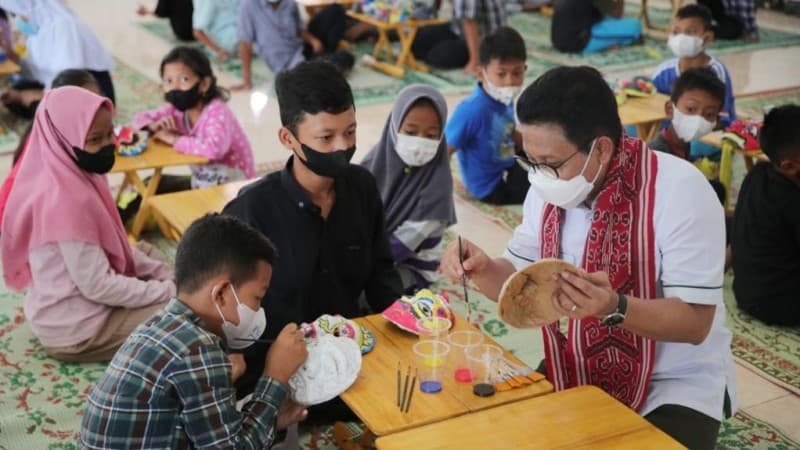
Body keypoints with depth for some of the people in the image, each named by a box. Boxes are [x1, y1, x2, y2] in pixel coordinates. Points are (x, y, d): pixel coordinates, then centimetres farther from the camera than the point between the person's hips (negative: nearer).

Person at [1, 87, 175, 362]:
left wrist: (166, 276, 3)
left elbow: (112, 247, 12)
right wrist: (169, 291, -17)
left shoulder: (74, 179, 1)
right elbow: (98, 286, -26)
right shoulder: (66, 200, -27)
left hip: (74, 303, 9)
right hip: (76, 330, -9)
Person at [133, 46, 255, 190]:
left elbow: (214, 148, -44)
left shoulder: (217, 112, -25)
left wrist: (173, 139, -29)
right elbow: (141, 118, 9)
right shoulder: (179, 109, -3)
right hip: (201, 185, 8)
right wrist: (152, 126, -16)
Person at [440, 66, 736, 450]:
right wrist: (481, 269, -16)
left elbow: (695, 322, -22)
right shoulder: (550, 189, -5)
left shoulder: (680, 191, -23)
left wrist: (614, 308, -38)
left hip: (676, 384, -5)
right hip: (576, 372, 5)